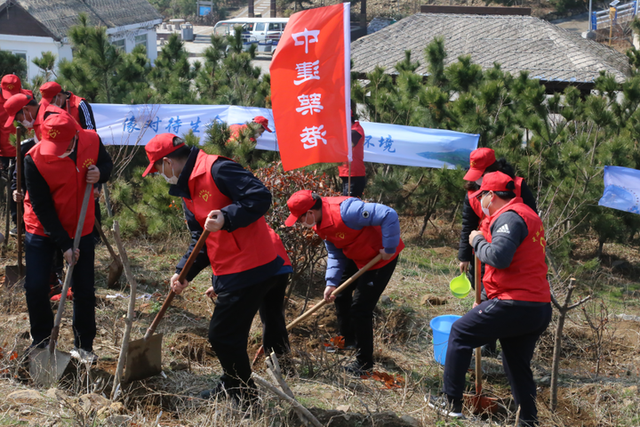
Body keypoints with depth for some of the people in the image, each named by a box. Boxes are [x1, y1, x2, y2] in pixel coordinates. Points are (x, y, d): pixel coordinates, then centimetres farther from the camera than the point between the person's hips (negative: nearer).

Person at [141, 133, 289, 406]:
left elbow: (261, 197, -23)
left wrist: (226, 218, -32)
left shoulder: (217, 169, -15)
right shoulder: (186, 190, 17)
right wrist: (184, 273, 3)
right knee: (224, 335, 20)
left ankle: (244, 397, 15)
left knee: (223, 336, -1)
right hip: (231, 272, 10)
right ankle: (230, 387, 39)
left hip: (250, 269, -10)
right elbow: (200, 240, 18)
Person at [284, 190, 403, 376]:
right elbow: (335, 254, 4)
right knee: (340, 294, 22)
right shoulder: (320, 223, -4)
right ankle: (347, 339, 45)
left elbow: (389, 215, -38)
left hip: (381, 256, -10)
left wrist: (389, 248, -30)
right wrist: (331, 282, -9)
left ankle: (364, 361, 8)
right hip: (357, 257, 10)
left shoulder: (345, 211, -36)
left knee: (360, 308, -8)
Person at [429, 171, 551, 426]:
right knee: (517, 365, 20)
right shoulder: (529, 215, 22)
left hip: (515, 306, -9)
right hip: (540, 308, 9)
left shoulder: (510, 217, -11)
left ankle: (452, 403, 7)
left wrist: (478, 240, -8)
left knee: (460, 333, 4)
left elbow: (499, 256, -28)